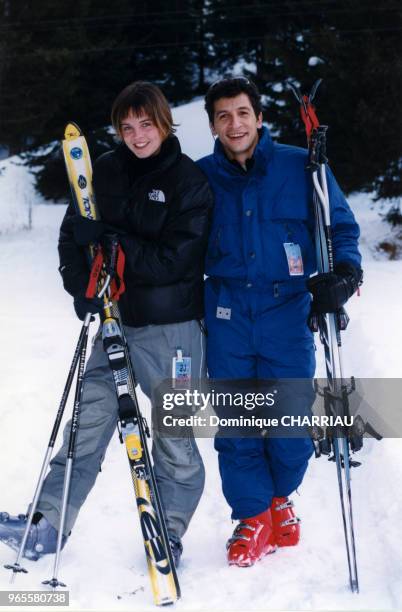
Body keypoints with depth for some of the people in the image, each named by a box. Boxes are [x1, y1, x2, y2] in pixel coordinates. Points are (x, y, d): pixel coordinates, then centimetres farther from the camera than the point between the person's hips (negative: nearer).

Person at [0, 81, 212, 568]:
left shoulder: (190, 181, -6)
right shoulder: (105, 171, 5)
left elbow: (173, 260, -14)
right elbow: (72, 236, 6)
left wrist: (110, 237, -20)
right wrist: (83, 290, -10)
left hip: (172, 326, -3)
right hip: (112, 319, 3)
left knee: (175, 435, 5)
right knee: (86, 425, 4)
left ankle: (169, 534, 17)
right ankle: (48, 524, 8)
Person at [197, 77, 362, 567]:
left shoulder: (300, 167, 0)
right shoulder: (201, 177, 4)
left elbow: (340, 226, 7)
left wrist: (343, 273, -12)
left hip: (287, 310, -1)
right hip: (227, 315, 1)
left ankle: (278, 498, 29)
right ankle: (253, 517, 19)